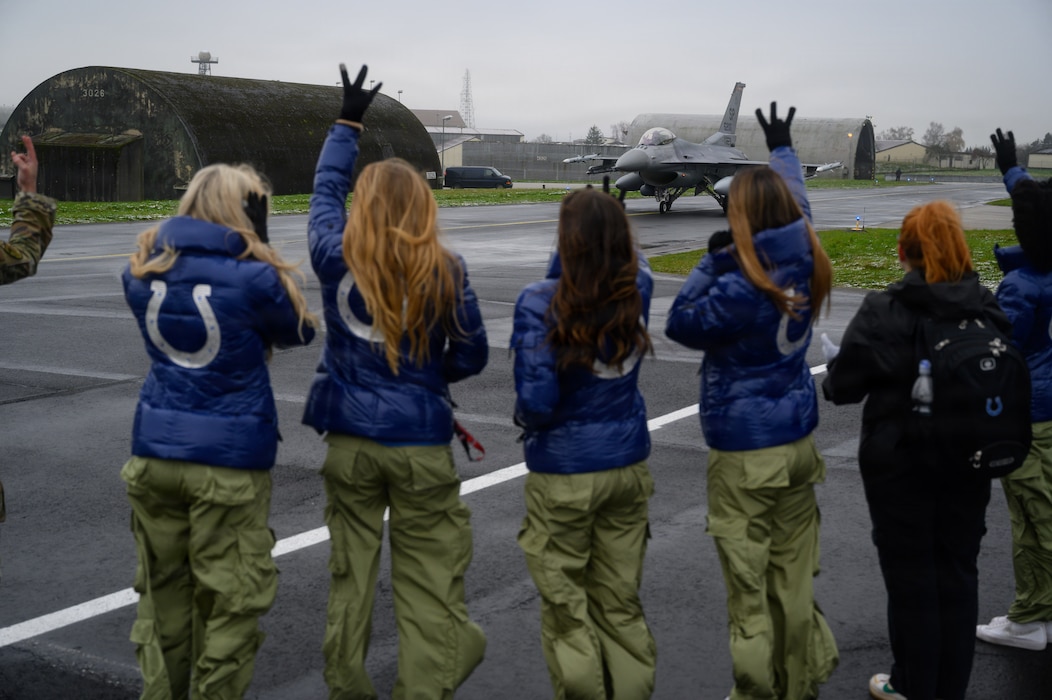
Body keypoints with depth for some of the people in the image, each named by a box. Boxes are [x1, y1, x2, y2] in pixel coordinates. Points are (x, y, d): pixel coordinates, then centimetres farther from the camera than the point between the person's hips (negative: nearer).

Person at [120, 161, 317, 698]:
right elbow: (299, 332, 4)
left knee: (162, 592, 18)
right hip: (230, 458, -5)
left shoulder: (144, 271, 2)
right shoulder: (254, 277, -13)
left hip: (153, 451, 5)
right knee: (230, 600, 6)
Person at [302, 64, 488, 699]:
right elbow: (473, 354, 0)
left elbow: (326, 190, 16)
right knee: (428, 578, 5)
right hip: (420, 442, -3)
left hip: (349, 437, 3)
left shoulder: (337, 258, -4)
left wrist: (348, 124, 28)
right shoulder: (444, 270, -9)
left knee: (351, 568, 15)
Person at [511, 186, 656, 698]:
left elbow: (536, 401, -21)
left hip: (563, 475, -5)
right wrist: (604, 219, 11)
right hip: (628, 466, 5)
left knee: (566, 608, 11)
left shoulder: (541, 304, -20)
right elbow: (632, 259, 19)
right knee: (621, 602, 16)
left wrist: (528, 421, -2)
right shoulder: (637, 291, -6)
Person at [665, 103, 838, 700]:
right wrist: (783, 148, 33)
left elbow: (682, 324, -8)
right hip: (799, 439, 7)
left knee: (749, 582, 4)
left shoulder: (741, 289, -22)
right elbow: (798, 206, 17)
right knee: (795, 574, 17)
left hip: (745, 453, -7)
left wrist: (713, 261, -8)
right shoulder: (807, 265, -2)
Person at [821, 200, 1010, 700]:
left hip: (900, 463, -4)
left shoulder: (885, 310, -17)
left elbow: (844, 384, -13)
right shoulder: (987, 309, -2)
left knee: (911, 577, 8)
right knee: (958, 571, 14)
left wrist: (834, 364, 8)